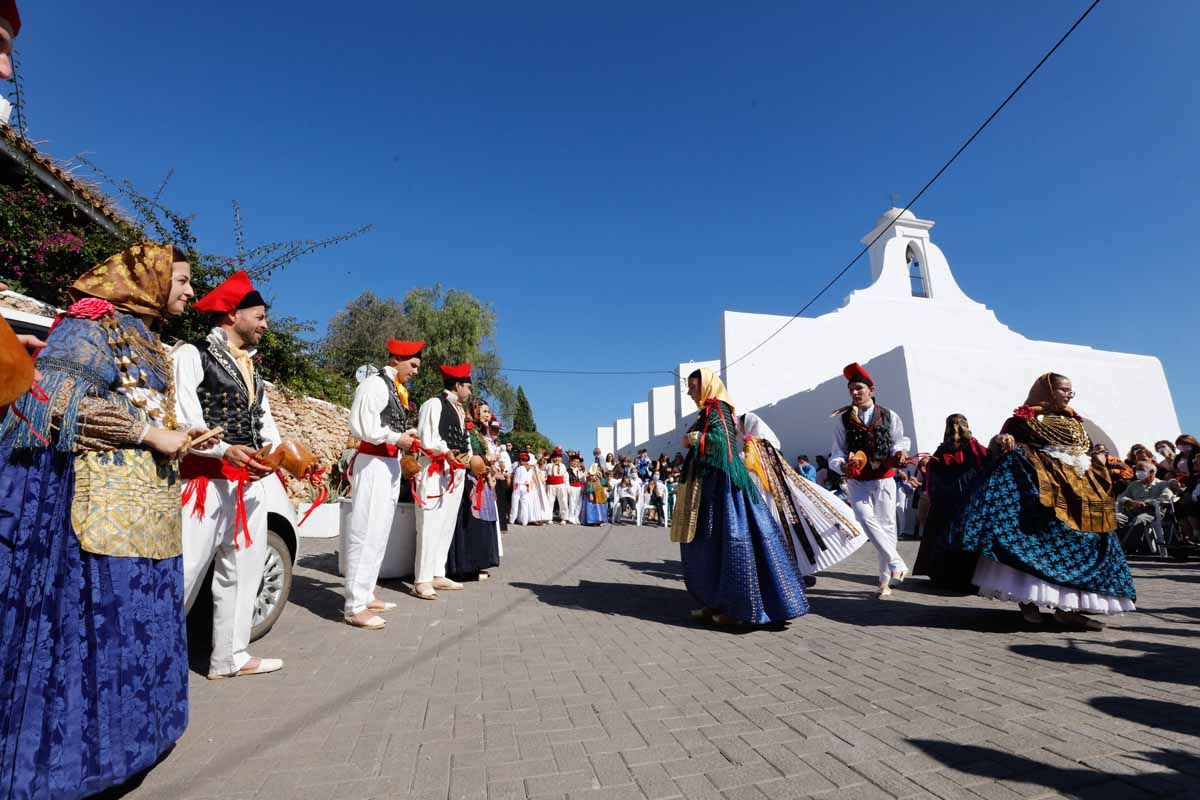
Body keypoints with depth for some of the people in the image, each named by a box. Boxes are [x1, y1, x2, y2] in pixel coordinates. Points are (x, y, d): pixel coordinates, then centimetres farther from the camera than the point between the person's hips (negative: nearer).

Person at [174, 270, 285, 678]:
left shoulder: (251, 366, 17)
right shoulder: (192, 354, -5)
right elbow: (182, 419, -15)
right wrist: (225, 450, -27)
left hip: (250, 482, 8)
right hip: (206, 481, -8)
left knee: (242, 571, 13)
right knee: (185, 571, -5)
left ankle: (230, 657, 26)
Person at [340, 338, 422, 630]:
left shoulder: (397, 388, 15)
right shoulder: (375, 383, -12)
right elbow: (362, 425, -20)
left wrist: (407, 438, 3)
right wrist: (397, 439, -14)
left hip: (390, 463, 10)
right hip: (373, 463, -10)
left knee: (379, 533, 15)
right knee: (366, 532, -5)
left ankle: (365, 596, 27)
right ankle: (354, 606, 3)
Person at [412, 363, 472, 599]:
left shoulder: (460, 409, 20)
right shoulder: (434, 404, -7)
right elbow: (425, 437, -14)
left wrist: (467, 455, 5)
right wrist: (445, 452, -25)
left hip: (456, 472, 9)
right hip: (435, 472, -9)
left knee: (447, 525, 12)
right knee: (430, 524, -8)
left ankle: (438, 575, 21)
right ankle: (422, 580, 0)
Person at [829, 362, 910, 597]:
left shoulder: (889, 416, 4)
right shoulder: (842, 418, 0)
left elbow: (900, 440, 13)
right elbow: (839, 450, -1)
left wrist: (900, 451, -10)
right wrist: (842, 465, -21)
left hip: (884, 479, 1)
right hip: (857, 481, -1)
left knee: (886, 525, 6)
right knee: (866, 518, -21)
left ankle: (885, 579, 18)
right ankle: (896, 563, -8)